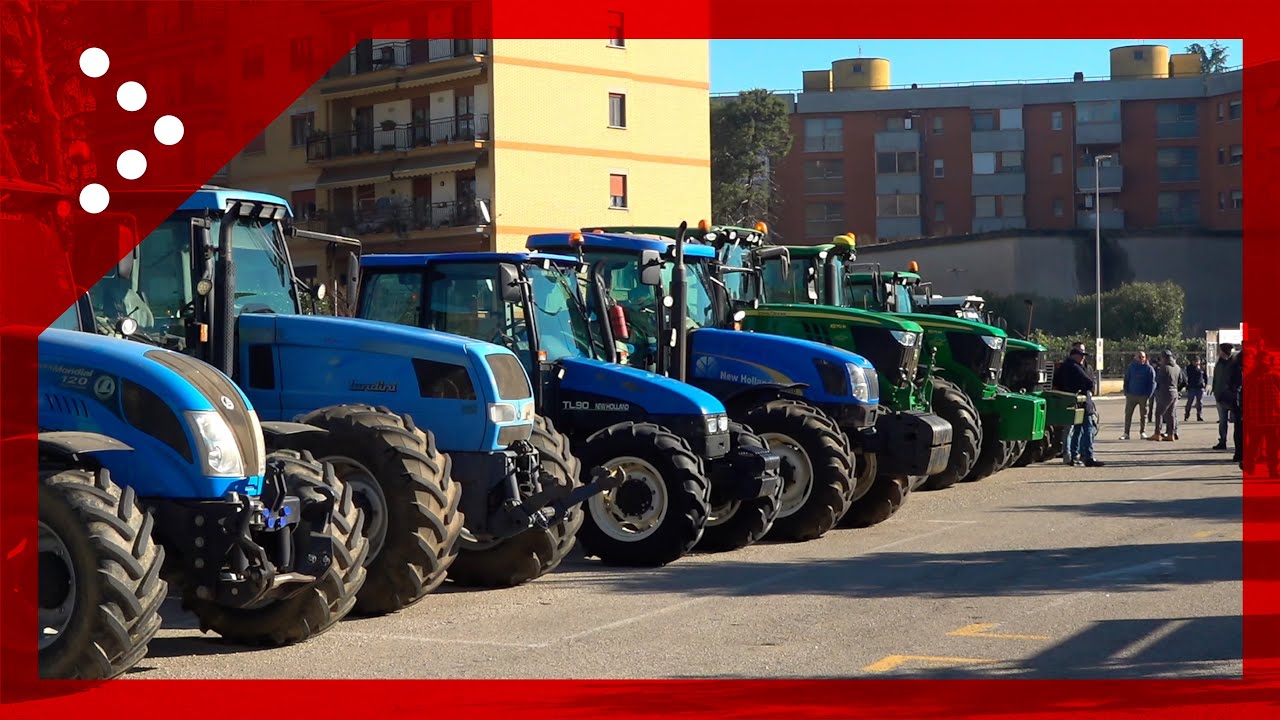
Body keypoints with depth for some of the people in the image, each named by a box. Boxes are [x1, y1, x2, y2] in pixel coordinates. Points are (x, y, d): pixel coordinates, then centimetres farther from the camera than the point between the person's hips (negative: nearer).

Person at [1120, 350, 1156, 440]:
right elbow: (1126, 380, 9)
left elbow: (1152, 382, -2)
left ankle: (1142, 432, 16)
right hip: (1131, 395, 1)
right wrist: (1126, 392, 0)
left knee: (1143, 415, 6)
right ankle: (1126, 433, 3)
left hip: (1144, 396, -1)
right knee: (1128, 414, -1)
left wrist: (1149, 395, -10)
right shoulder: (1131, 367, 4)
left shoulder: (1149, 369, -2)